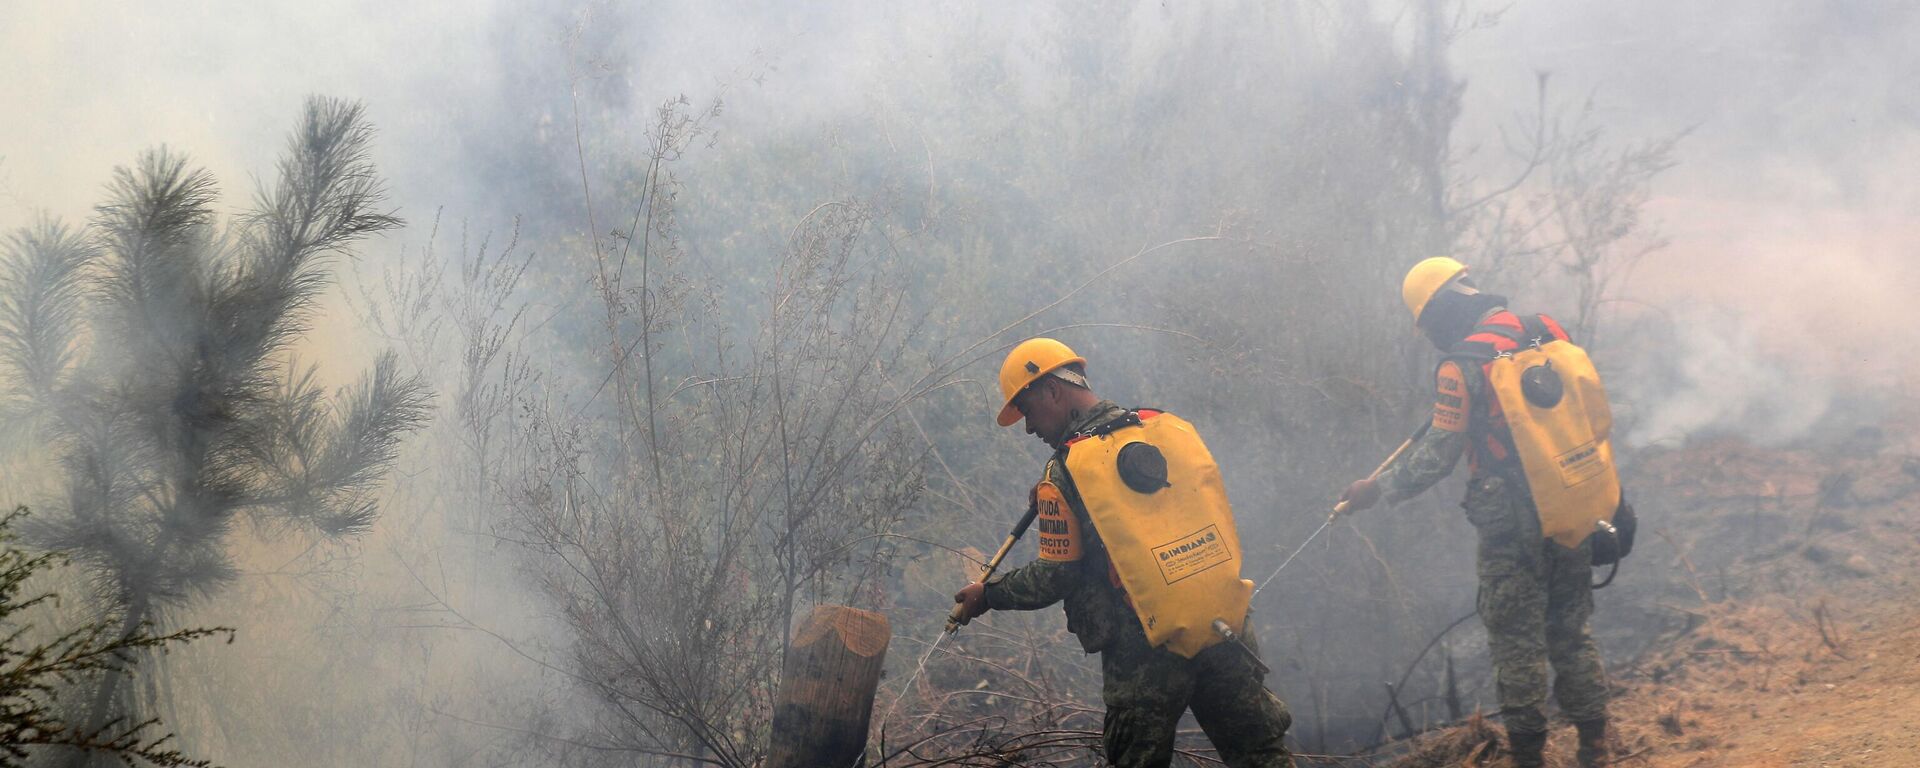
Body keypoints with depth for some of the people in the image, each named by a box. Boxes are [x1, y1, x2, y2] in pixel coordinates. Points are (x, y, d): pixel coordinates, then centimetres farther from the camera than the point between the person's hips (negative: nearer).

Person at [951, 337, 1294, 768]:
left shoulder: (1063, 475, -9)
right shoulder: (1171, 428, 5)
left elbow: (1056, 580, -6)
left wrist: (989, 595, 11)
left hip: (1145, 650, -4)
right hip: (1226, 625, 4)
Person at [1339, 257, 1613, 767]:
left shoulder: (1463, 365, -15)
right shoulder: (1549, 333, 4)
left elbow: (1437, 456, -13)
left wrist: (1377, 489, -2)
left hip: (1513, 524, -6)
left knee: (1517, 641, 4)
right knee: (1571, 632, 16)